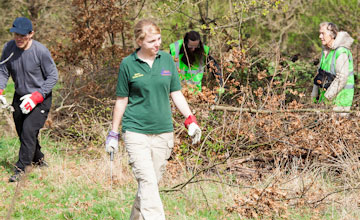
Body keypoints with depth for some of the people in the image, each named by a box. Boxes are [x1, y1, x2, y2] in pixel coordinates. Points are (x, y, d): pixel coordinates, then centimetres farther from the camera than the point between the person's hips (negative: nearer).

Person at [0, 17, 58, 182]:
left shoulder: (41, 51, -20)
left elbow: (53, 76, -13)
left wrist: (36, 97, -23)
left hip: (41, 99, -5)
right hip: (20, 97, 5)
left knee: (29, 130, -17)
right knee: (22, 133, 12)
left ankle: (20, 169, -10)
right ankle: (38, 160, 36)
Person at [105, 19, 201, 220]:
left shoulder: (167, 60, 7)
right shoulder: (128, 64, -2)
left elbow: (176, 94, 12)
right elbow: (122, 100, 5)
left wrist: (190, 120, 2)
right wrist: (114, 133, 7)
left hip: (163, 132, 4)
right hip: (136, 132, -3)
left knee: (151, 182, 8)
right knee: (147, 182, -15)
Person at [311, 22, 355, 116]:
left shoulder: (341, 52, -20)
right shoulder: (326, 50, 8)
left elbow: (342, 78, -23)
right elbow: (320, 73, 18)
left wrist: (327, 97, -21)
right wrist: (314, 94, 18)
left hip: (339, 94, -9)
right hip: (327, 92, 9)